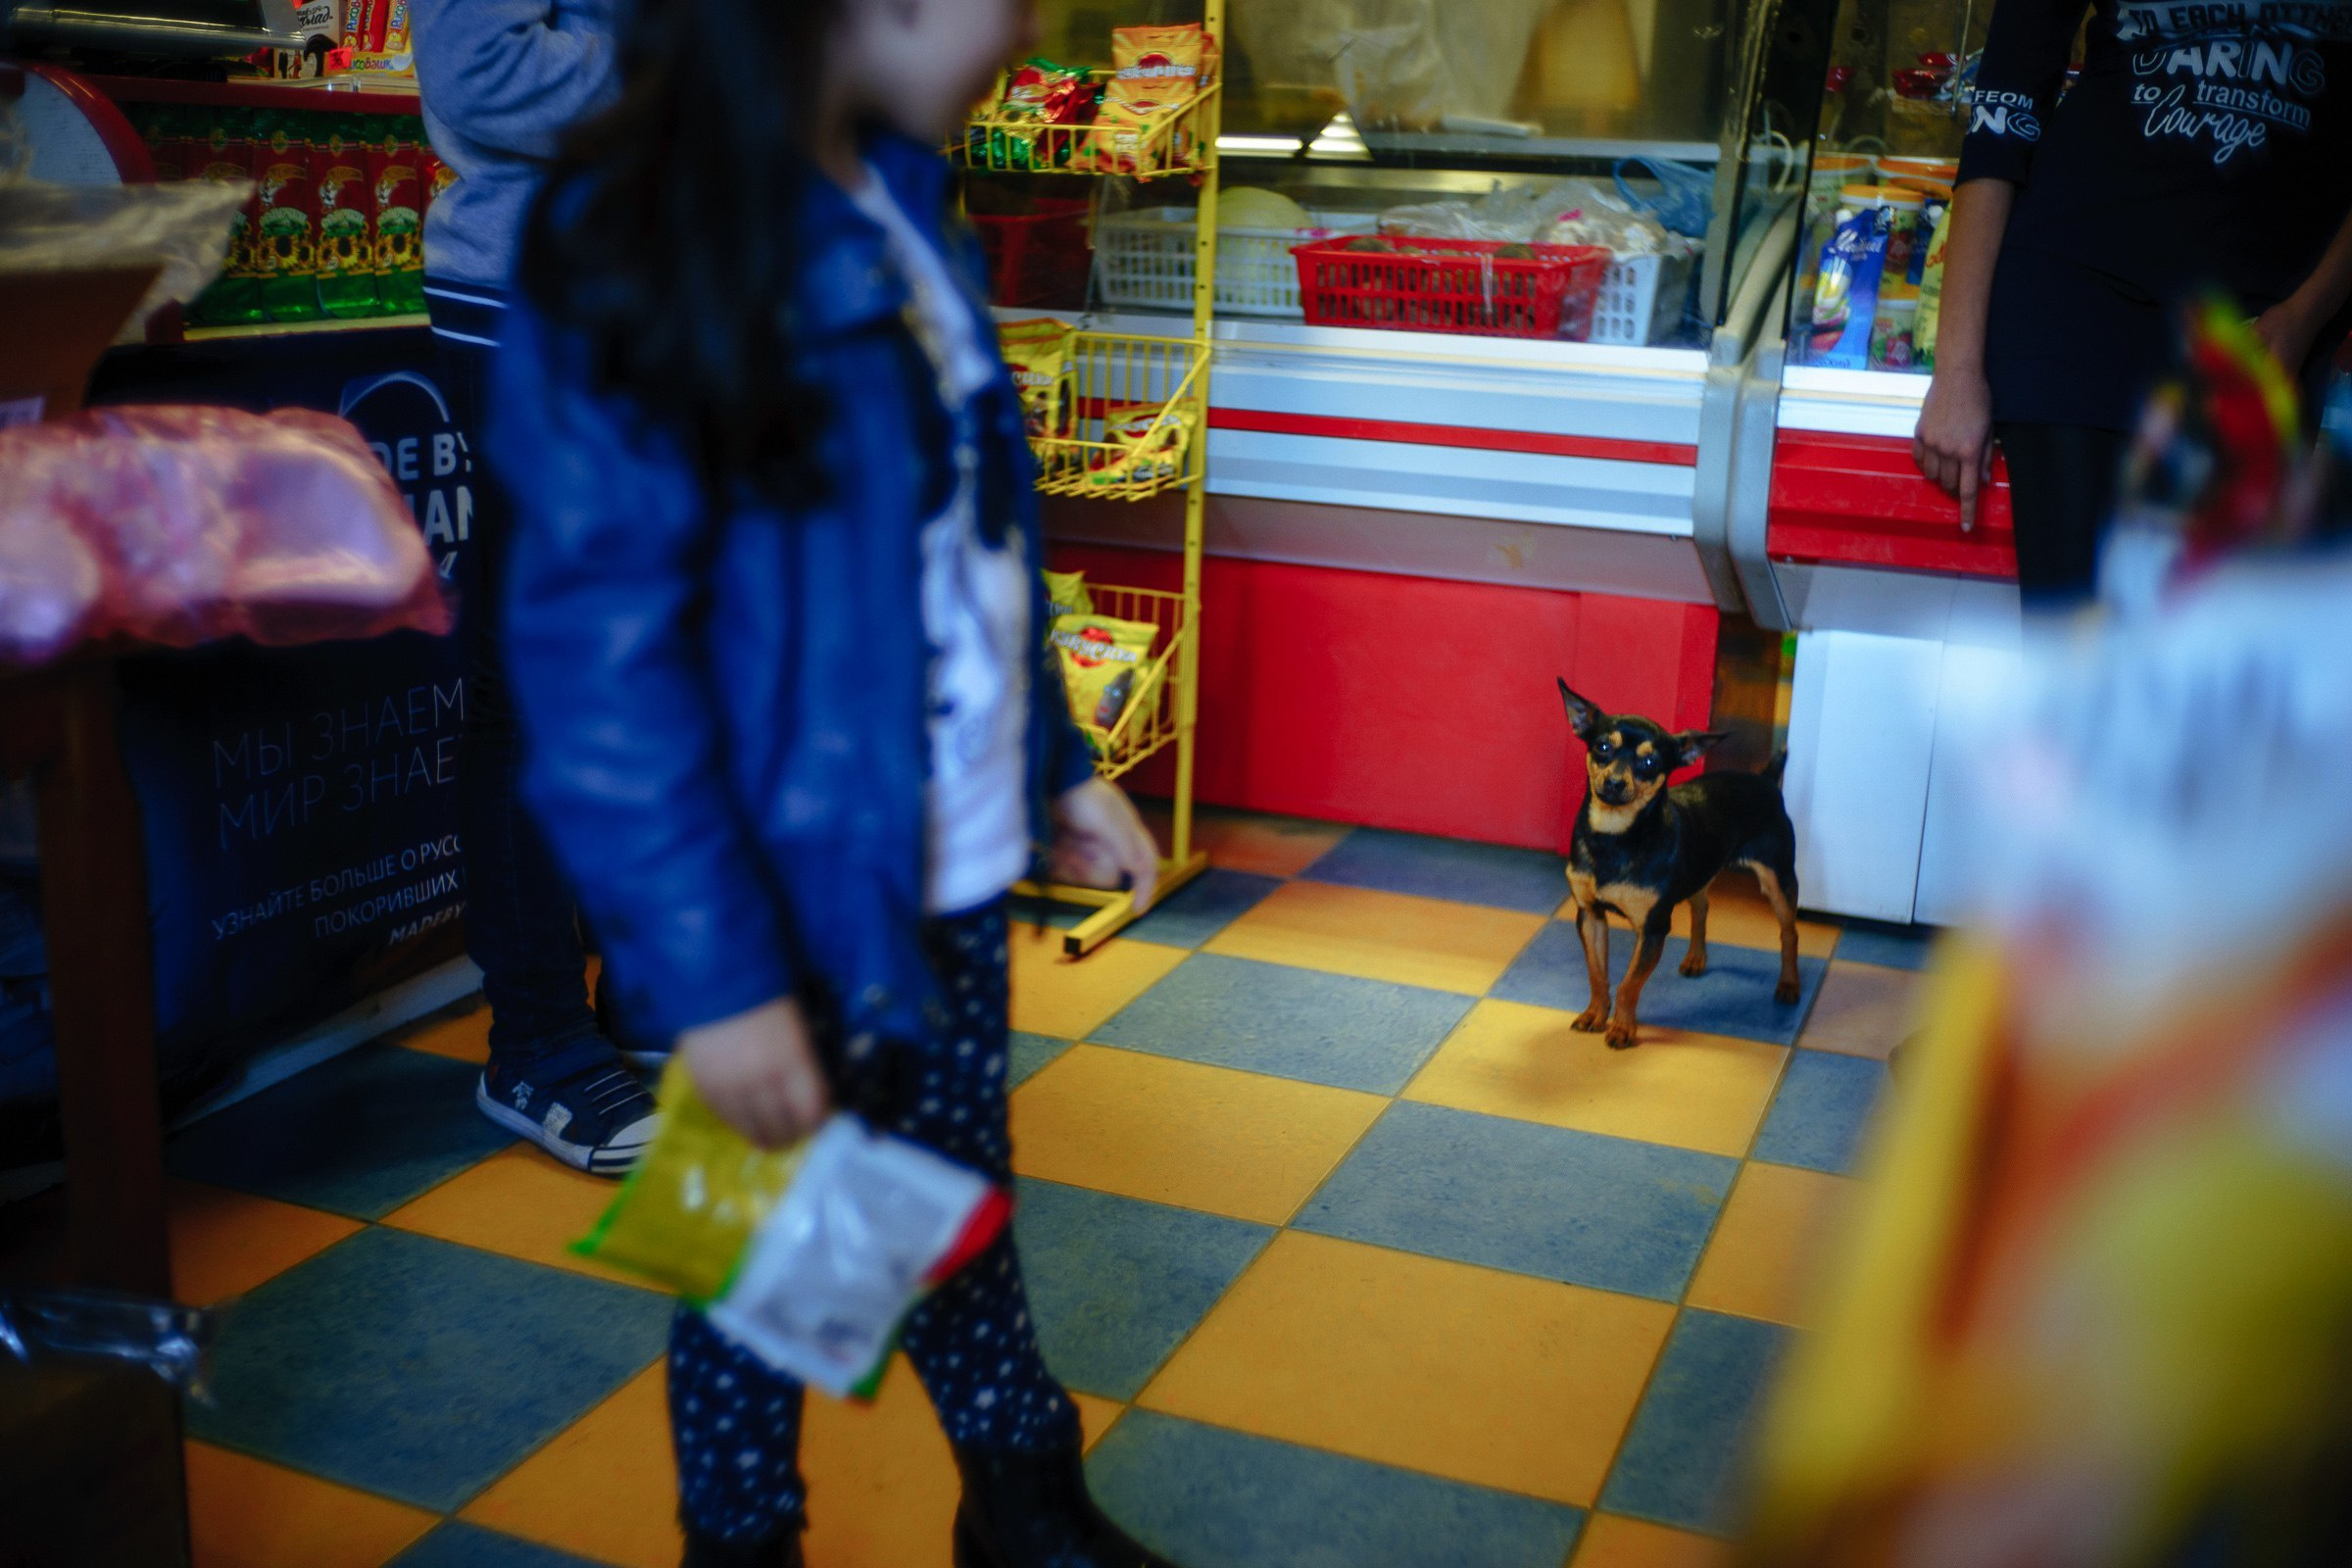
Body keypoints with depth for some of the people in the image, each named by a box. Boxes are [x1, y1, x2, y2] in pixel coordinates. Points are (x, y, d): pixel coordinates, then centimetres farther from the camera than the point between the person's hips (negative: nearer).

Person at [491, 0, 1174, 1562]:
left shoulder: (896, 197, 4)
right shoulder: (641, 237, -20)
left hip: (955, 870, 7)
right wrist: (710, 968, -22)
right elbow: (598, 654, -21)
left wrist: (1057, 761, 14)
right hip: (795, 902, -7)